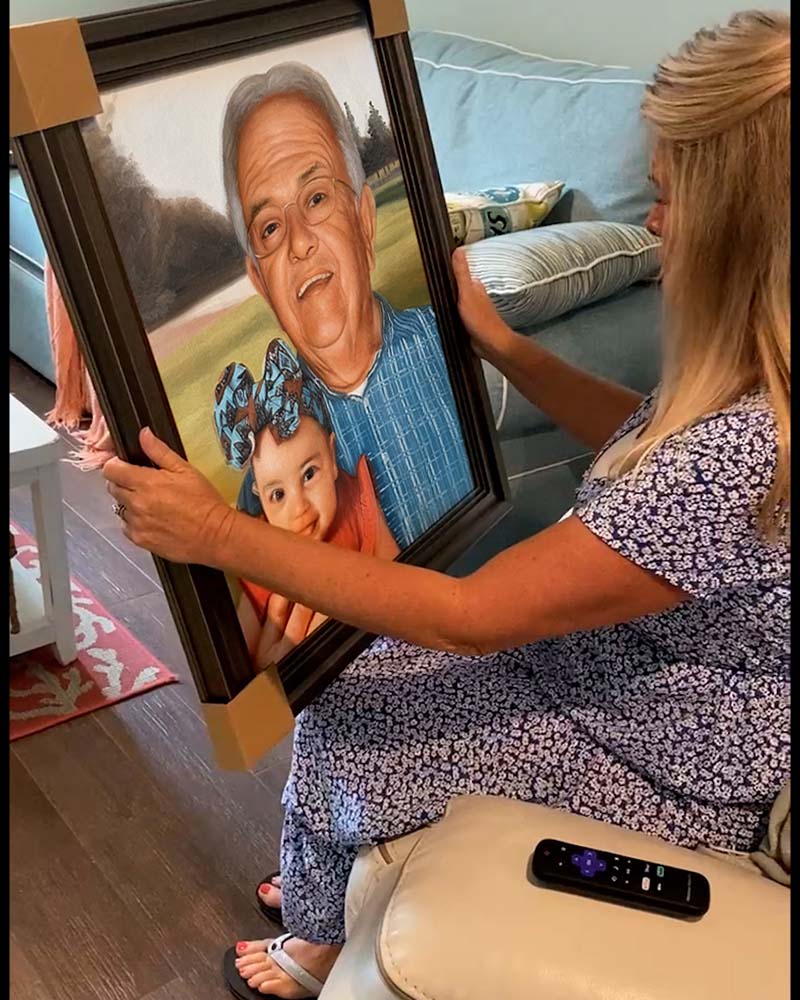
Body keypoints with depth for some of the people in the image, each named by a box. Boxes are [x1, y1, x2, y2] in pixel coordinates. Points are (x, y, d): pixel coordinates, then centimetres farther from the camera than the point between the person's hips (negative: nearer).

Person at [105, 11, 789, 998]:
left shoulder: (746, 453, -38)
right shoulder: (761, 385, -10)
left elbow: (467, 617, -32)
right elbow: (647, 440, 11)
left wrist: (218, 535, -27)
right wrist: (499, 343, 8)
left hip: (665, 772, -8)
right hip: (618, 669, 8)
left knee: (339, 719, 4)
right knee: (357, 672, 12)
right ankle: (333, 888, 37)